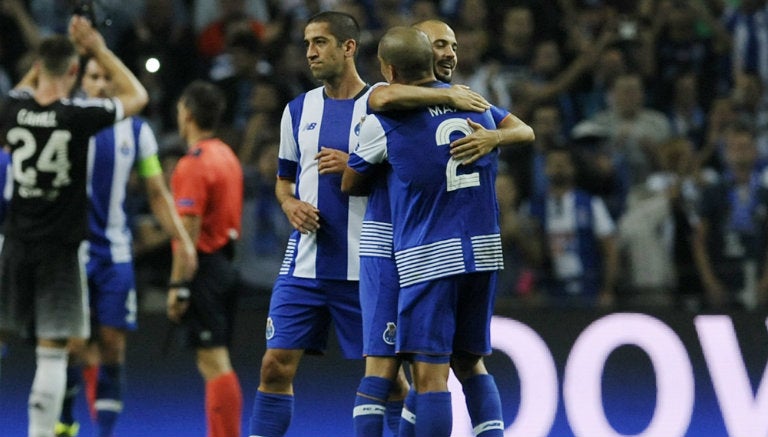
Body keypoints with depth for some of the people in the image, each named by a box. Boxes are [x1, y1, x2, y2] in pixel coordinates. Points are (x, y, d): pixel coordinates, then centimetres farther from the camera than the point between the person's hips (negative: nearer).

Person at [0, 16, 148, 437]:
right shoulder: (79, 115, -14)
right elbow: (136, 96, 4)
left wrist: (58, 51, 21)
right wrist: (100, 50, 7)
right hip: (62, 246, -3)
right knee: (52, 352, -2)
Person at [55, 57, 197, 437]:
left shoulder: (137, 131, 6)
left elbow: (157, 193, 11)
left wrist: (182, 239, 1)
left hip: (114, 251, 3)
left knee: (113, 345, -1)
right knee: (70, 343, -6)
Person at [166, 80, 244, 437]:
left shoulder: (193, 164, -14)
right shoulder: (228, 157, 13)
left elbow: (189, 230, -19)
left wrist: (177, 285, -18)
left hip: (204, 265, -9)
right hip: (225, 262, 9)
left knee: (214, 361, -9)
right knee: (213, 363, 13)